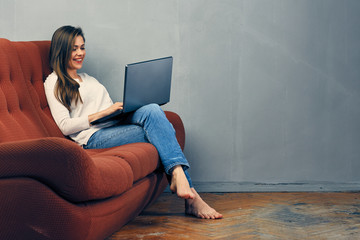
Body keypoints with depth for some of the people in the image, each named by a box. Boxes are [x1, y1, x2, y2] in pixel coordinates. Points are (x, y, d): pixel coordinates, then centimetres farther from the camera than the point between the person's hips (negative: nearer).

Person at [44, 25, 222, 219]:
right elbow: (65, 126, -4)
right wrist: (103, 112, -11)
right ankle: (190, 195, -36)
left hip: (115, 127, 6)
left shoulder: (89, 80, 31)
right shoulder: (54, 83, 8)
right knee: (155, 128, -27)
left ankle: (177, 174, -38)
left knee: (152, 110, -26)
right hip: (93, 138, -6)